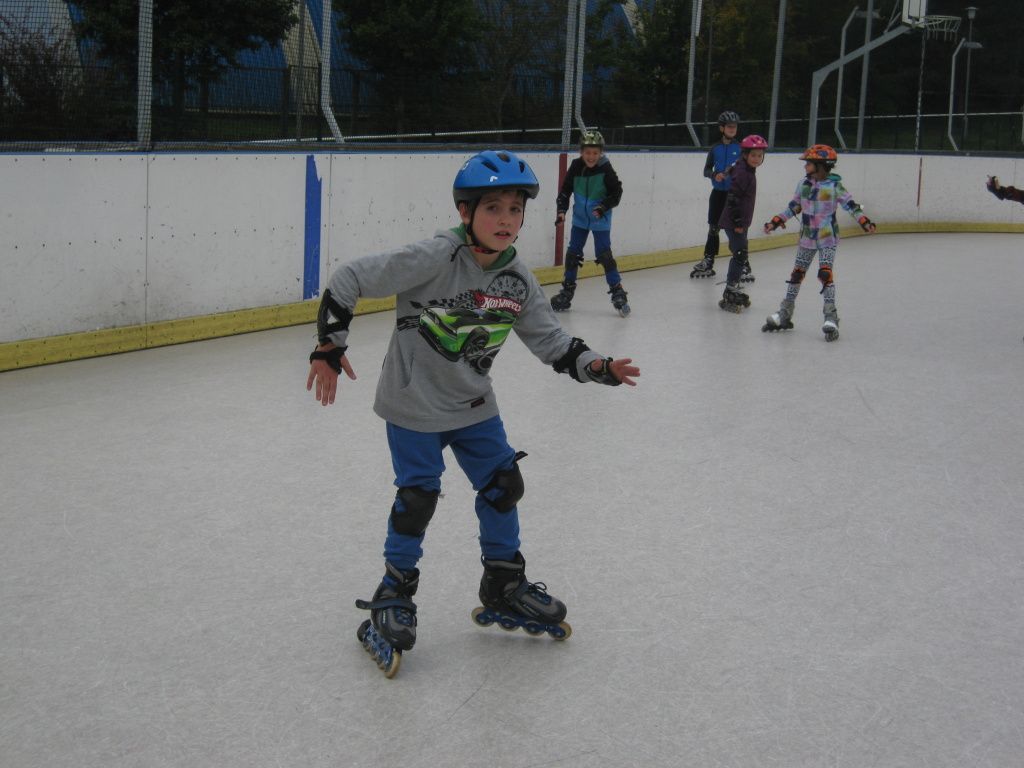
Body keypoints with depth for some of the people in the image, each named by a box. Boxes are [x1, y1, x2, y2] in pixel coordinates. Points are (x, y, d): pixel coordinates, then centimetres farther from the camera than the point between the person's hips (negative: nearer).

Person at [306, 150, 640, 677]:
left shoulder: (517, 278, -5)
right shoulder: (433, 258, -25)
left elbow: (549, 338, 6)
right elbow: (349, 280, -21)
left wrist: (597, 367, -7)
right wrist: (330, 347, -21)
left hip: (473, 405, 6)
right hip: (414, 402, -6)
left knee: (503, 485, 9)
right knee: (417, 497, -4)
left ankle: (504, 589, 29)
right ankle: (394, 596, 18)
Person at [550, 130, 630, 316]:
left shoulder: (606, 170, -18)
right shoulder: (576, 167, -8)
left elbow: (616, 192, -13)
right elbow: (565, 190, -1)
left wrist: (603, 207, -26)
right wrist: (561, 210, -13)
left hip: (600, 220, -4)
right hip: (580, 218, 4)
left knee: (604, 255, -10)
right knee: (573, 253, 7)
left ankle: (617, 292, -2)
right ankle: (567, 290, 21)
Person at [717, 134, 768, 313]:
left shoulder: (748, 171, 13)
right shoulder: (742, 173, -18)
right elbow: (733, 197, -23)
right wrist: (738, 222, -22)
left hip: (740, 223, 10)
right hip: (733, 223, -10)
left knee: (740, 256, 18)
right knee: (741, 256, -12)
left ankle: (733, 291, 30)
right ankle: (728, 296, -10)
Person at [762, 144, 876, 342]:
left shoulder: (834, 186, -11)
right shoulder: (804, 185, 5)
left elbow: (850, 205, -12)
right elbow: (793, 207, 14)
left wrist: (864, 221, -25)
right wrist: (776, 222, 11)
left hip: (827, 238, -5)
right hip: (807, 237, 5)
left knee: (825, 273, -14)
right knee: (797, 273, 9)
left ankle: (831, 318, -10)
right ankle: (785, 314, 18)